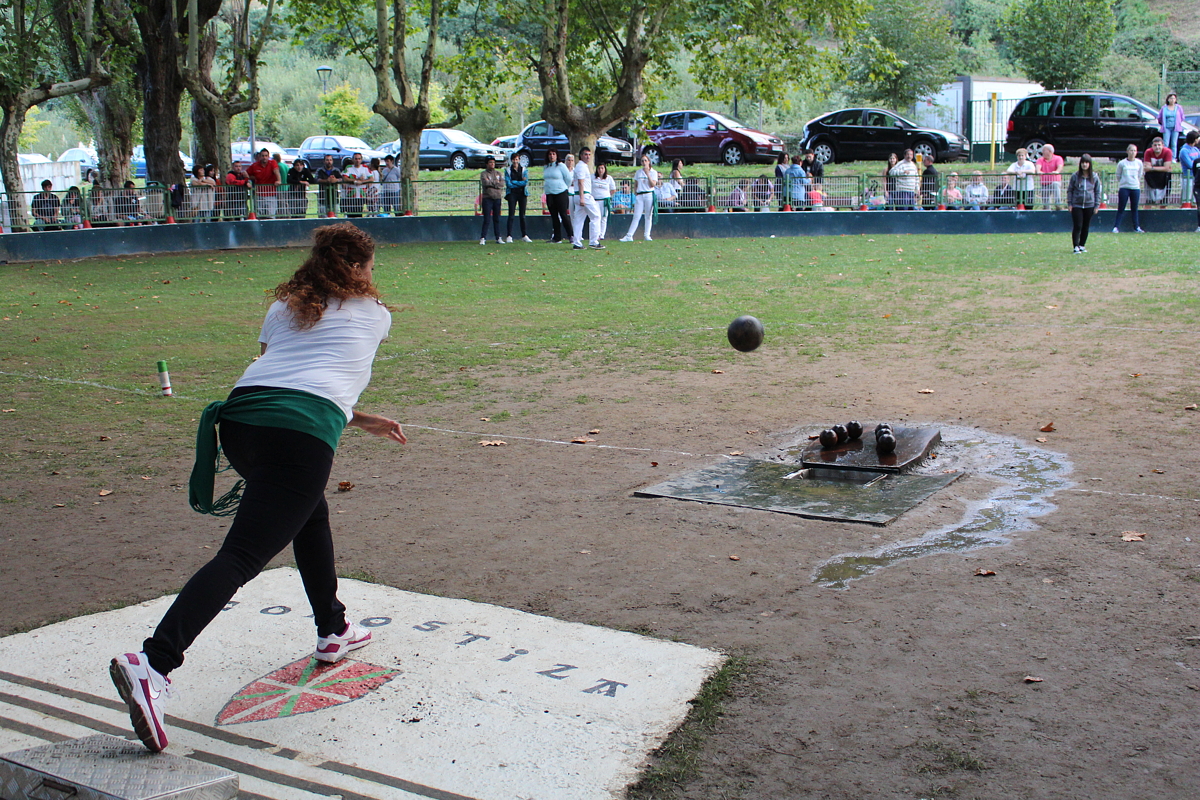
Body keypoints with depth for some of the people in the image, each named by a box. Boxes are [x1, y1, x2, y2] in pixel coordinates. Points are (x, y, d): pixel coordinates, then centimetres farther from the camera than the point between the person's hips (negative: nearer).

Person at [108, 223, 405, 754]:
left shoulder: (283, 307, 29)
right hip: (302, 435, -6)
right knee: (242, 555, -12)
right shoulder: (374, 313, 21)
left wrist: (359, 420, 43)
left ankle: (333, 632, 42)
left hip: (237, 416, 6)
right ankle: (153, 664, -28)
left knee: (310, 515, 30)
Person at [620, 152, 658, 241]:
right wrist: (635, 194, 5)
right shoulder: (638, 172, 13)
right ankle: (629, 236, -8)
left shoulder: (653, 172, 4)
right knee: (636, 216, -4)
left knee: (648, 216, 1)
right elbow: (635, 185, 18)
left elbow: (653, 184, -8)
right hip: (639, 195, 2)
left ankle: (647, 235, 7)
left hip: (649, 195, -2)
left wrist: (647, 174, -13)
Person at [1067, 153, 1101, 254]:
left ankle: (1082, 245, 21)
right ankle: (1076, 246, -4)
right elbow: (1070, 190, 3)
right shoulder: (1075, 176, -3)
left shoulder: (1095, 177, 2)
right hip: (1077, 205, -2)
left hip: (1089, 205, 2)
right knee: (1077, 226, -7)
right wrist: (1069, 203, -2)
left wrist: (1096, 205, 4)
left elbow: (1097, 192, 8)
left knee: (1086, 227, 9)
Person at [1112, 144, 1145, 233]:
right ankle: (1116, 227, 2)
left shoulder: (1139, 163, 5)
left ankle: (1137, 227, 13)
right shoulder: (1122, 163, -1)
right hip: (1124, 188, -2)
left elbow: (1140, 176, 16)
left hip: (1136, 188, 2)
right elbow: (1118, 176, 9)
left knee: (1135, 209, 7)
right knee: (1121, 209, -1)